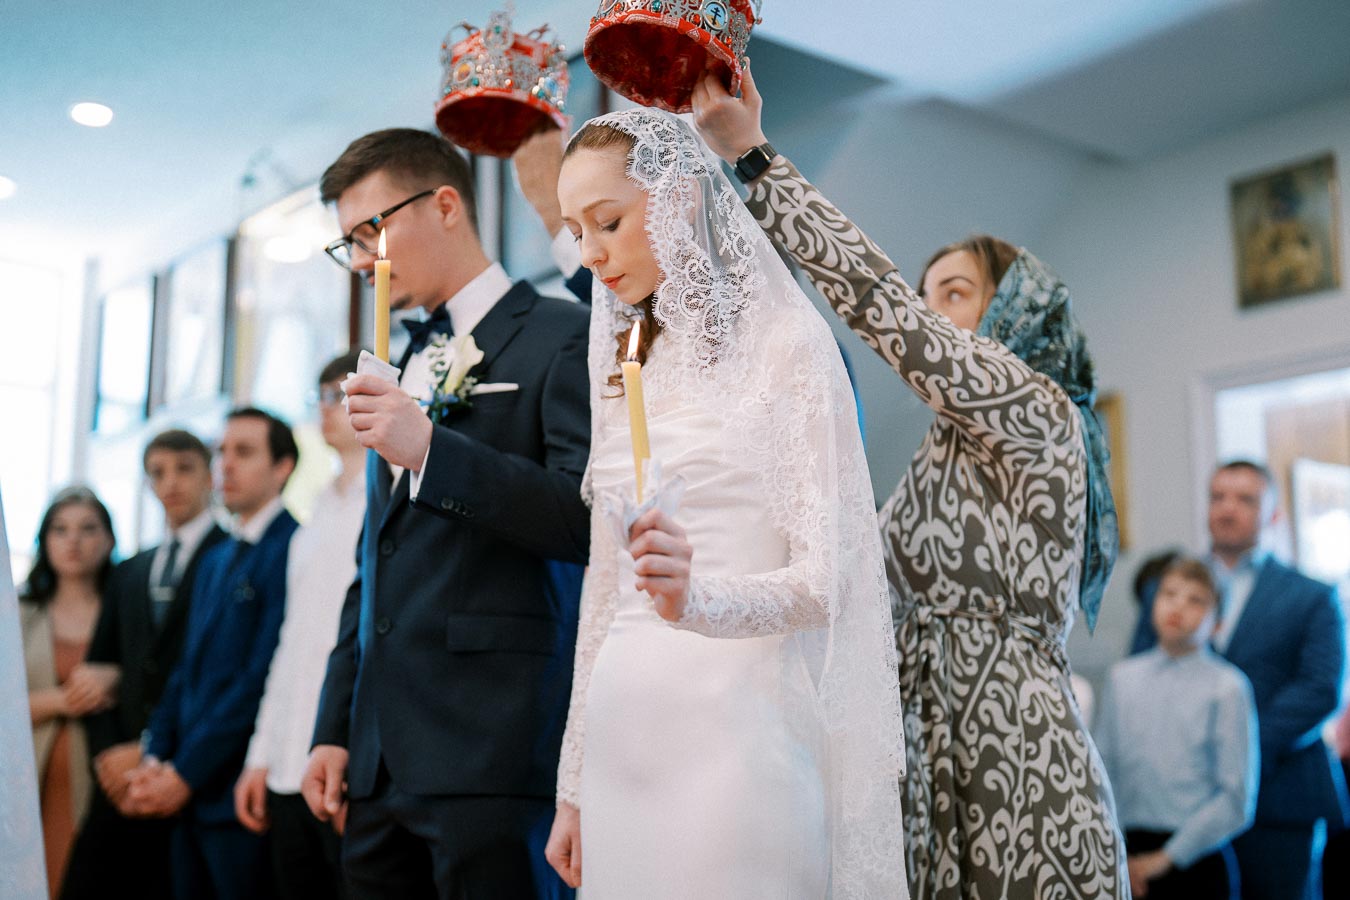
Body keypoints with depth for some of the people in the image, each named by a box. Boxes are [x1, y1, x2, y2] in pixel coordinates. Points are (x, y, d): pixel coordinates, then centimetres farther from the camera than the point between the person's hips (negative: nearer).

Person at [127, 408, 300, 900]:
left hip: (240, 793, -8)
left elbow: (264, 675, -17)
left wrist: (186, 773, -13)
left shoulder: (291, 549, -12)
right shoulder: (215, 560, 18)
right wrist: (155, 759, 4)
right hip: (188, 794, 8)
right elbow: (187, 670, 17)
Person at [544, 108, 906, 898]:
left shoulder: (787, 339, -5)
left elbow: (821, 580, -11)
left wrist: (698, 597, -30)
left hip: (735, 732, -5)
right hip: (624, 735, 6)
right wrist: (574, 784, 13)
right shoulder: (624, 364, 13)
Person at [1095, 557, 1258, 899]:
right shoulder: (1123, 676, 5)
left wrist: (1166, 857, -5)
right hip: (1128, 855, 3)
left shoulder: (1227, 687, -7)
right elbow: (1103, 767, 7)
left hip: (1197, 860, -3)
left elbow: (1237, 800, -6)